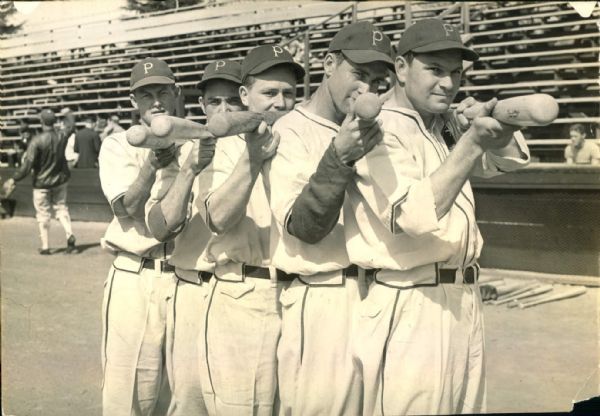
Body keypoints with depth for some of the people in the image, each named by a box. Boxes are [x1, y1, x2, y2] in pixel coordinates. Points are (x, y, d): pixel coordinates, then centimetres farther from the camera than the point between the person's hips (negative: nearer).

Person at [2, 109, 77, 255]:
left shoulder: (37, 140, -22)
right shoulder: (61, 136, -9)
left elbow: (27, 165, -21)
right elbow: (71, 126, 16)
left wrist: (13, 180, -13)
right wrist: (68, 114, 35)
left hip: (42, 183, -4)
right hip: (60, 180, 4)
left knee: (43, 214, 8)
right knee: (61, 207, 18)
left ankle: (45, 246, 12)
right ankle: (69, 235, -2)